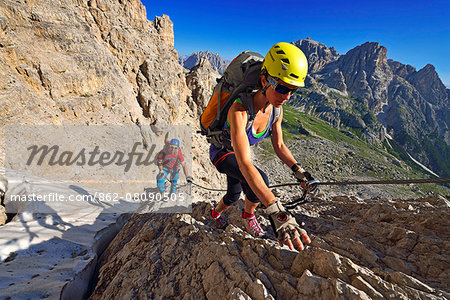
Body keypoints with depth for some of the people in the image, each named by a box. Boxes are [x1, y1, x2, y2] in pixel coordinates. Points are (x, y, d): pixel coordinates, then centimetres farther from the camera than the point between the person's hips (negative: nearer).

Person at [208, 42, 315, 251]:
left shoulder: (276, 110, -18)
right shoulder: (239, 110, -43)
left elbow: (279, 145, -4)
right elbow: (244, 164, -52)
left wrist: (298, 170, -22)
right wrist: (276, 211, -59)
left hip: (236, 153, 7)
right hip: (221, 153, -6)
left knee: (234, 195, 20)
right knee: (260, 180, -30)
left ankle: (216, 213, 54)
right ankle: (249, 216, 2)